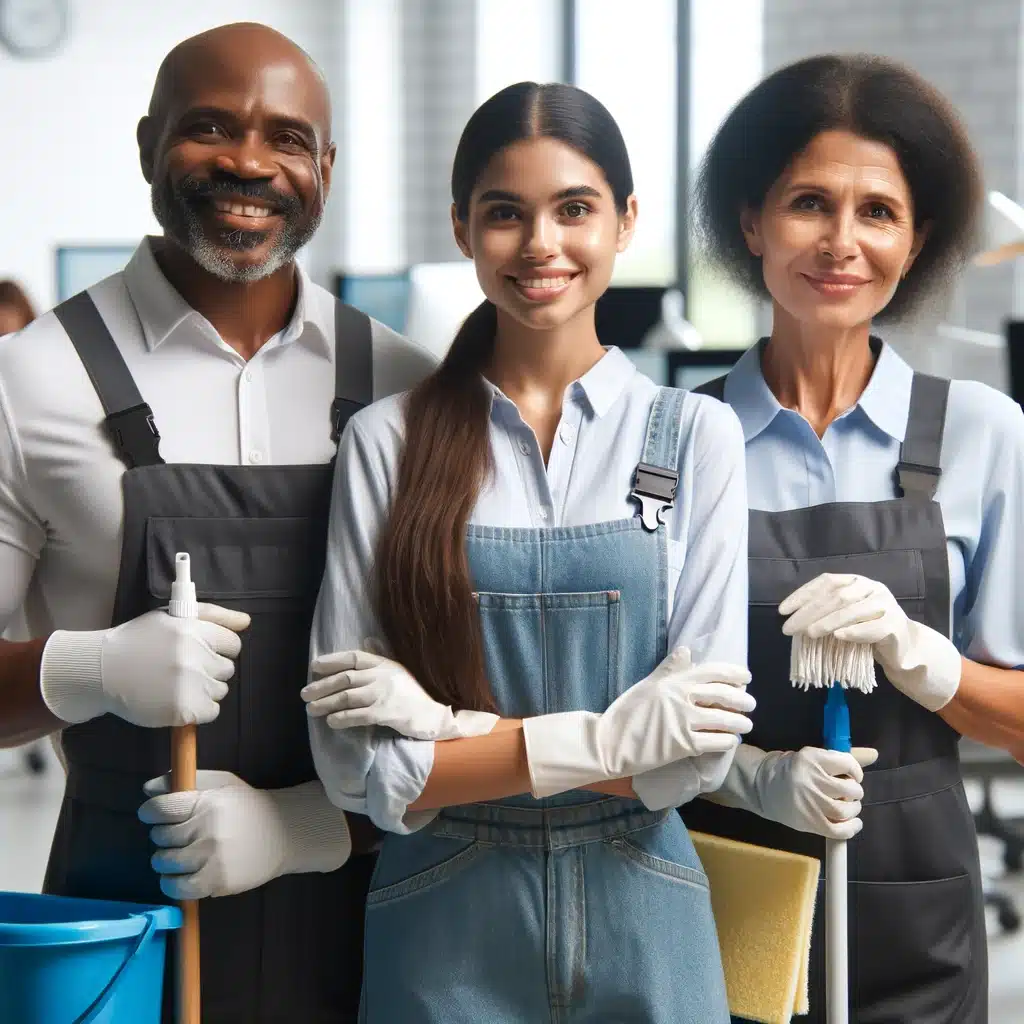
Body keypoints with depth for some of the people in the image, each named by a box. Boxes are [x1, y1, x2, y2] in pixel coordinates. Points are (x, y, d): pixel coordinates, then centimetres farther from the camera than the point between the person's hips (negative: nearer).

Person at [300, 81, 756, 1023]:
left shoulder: (696, 435, -1)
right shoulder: (386, 443, -3)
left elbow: (701, 746, -8)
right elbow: (356, 764, -8)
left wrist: (454, 726, -15)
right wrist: (596, 741, -16)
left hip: (639, 919, 0)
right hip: (444, 921, 0)